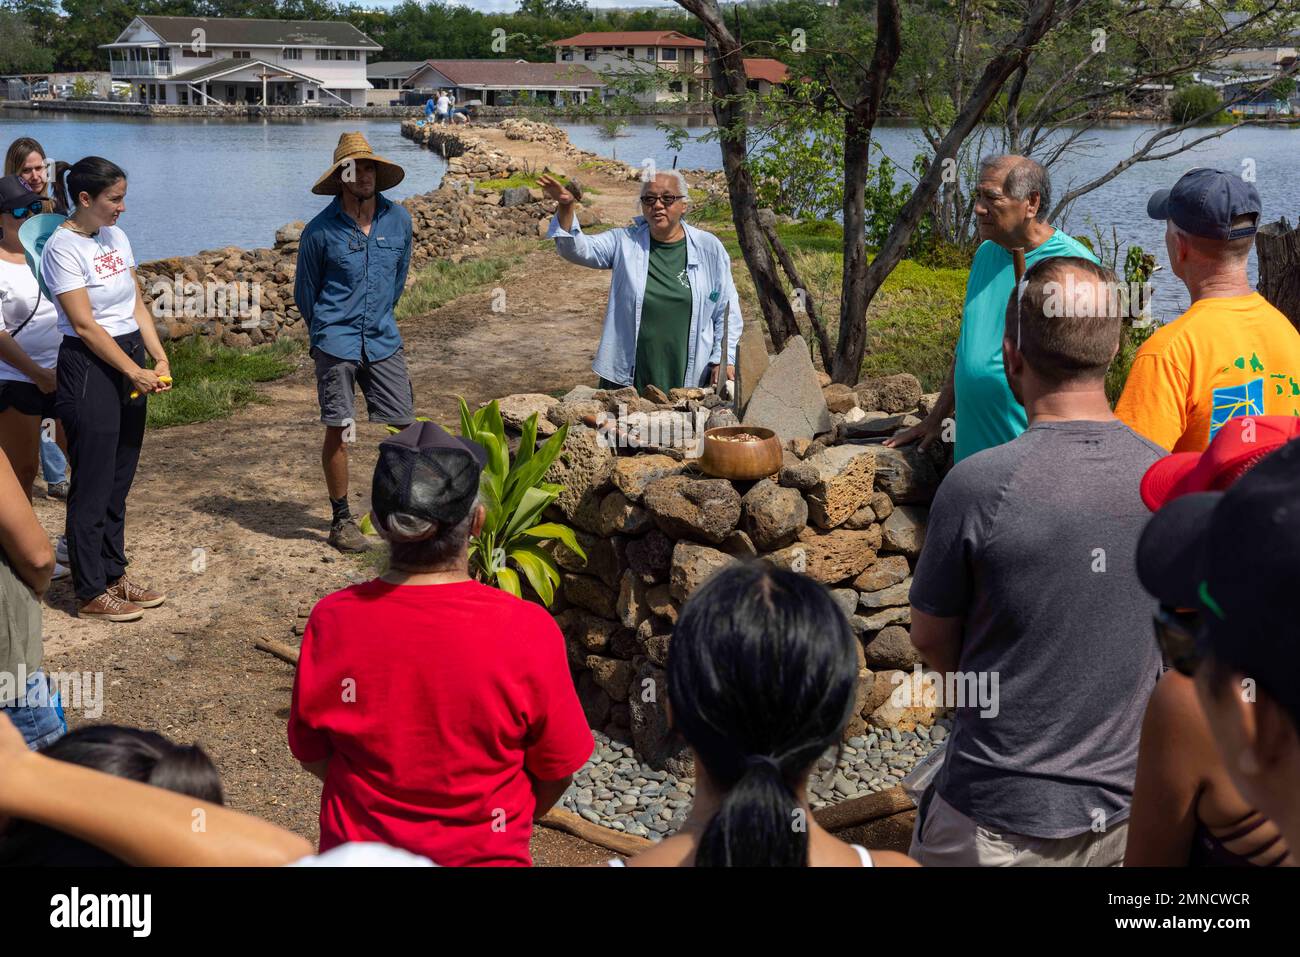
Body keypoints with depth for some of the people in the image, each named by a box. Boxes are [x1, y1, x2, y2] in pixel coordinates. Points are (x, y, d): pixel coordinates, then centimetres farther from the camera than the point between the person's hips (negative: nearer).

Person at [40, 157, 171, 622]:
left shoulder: (115, 236, 10)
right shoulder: (63, 247, -13)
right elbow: (84, 326, -16)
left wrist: (159, 359, 1)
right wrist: (135, 372, -15)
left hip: (129, 361, 8)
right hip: (89, 368, -8)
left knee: (119, 480, 14)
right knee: (93, 485, -1)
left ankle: (114, 574, 26)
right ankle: (91, 592, 9)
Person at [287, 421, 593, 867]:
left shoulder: (331, 622, -19)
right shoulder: (526, 631, -24)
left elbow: (311, 754, -4)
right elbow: (556, 774, -11)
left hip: (356, 846, 2)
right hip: (484, 854, -2)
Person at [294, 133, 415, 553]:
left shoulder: (398, 219, 3)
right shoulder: (321, 230, -7)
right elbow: (305, 292, 7)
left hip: (383, 340, 4)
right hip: (336, 344, -3)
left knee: (405, 428, 1)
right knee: (338, 433, -1)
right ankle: (341, 519, 12)